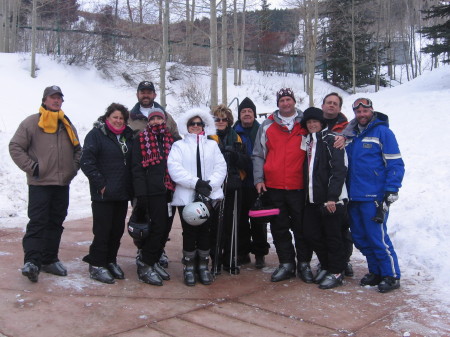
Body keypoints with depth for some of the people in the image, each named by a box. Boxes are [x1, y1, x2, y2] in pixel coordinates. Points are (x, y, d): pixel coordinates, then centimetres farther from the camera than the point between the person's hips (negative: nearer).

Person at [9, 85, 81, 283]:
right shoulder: (32, 122, -2)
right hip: (39, 184, -6)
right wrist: (31, 167, -11)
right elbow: (15, 147, -4)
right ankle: (31, 261, -9)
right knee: (37, 222, -10)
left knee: (56, 223, 10)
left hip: (62, 184, 6)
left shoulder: (67, 125, 16)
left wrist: (74, 167, 9)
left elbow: (77, 149, 24)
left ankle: (49, 260, 20)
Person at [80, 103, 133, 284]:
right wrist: (100, 184, -15)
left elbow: (133, 162, 20)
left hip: (123, 194, 6)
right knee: (102, 230, -1)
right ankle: (96, 265, 12)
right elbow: (87, 162, -12)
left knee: (117, 230, 12)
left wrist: (131, 186, 9)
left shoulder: (128, 136, 14)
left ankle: (110, 261, 26)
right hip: (103, 194, -6)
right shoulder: (96, 135, -5)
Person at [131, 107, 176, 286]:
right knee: (158, 227, -10)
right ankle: (144, 265, 2)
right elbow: (137, 169, -6)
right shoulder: (141, 140, 1)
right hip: (153, 192, -5)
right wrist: (141, 194, -14)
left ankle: (154, 261, 22)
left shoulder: (171, 139, 16)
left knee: (164, 228, 8)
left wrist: (176, 189, 10)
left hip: (169, 191, 5)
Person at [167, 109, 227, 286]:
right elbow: (175, 168, -7)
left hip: (209, 196, 2)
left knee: (205, 231, 4)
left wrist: (210, 184, -12)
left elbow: (221, 167, 5)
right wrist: (196, 183, -17)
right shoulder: (179, 145, 8)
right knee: (189, 232, -1)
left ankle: (203, 265, 18)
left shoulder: (212, 145, 15)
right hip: (186, 196, -2)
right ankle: (189, 267, 14)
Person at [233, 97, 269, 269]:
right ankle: (243, 252, 20)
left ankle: (260, 253, 15)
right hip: (239, 184, 2)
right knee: (241, 219, 9)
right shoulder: (234, 133, 6)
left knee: (258, 221, 5)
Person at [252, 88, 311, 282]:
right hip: (273, 186, 2)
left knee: (301, 227, 5)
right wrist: (259, 179, -1)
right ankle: (286, 264, 18)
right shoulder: (267, 126, 9)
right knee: (279, 228, 8)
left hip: (299, 186, -1)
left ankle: (304, 263, 18)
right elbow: (258, 155, 9)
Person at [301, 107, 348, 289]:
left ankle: (336, 272, 15)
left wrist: (332, 197, -20)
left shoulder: (331, 139, -7)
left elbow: (339, 170, -15)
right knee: (311, 234, 10)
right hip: (312, 199, 8)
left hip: (331, 200, -7)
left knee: (332, 236, 2)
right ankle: (326, 267, 28)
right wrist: (307, 194, 12)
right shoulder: (307, 141, 16)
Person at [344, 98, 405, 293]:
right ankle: (376, 271, 26)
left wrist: (391, 192, -14)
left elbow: (396, 165, -7)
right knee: (359, 238, 11)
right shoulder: (350, 135, 12)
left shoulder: (382, 132, -5)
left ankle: (391, 275, 11)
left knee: (377, 237, -5)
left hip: (374, 197, -6)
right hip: (353, 196, 7)